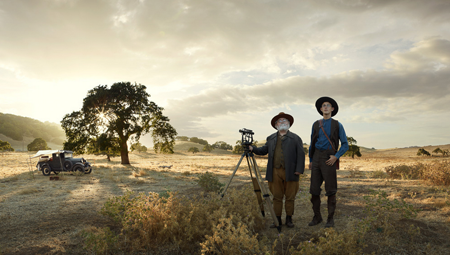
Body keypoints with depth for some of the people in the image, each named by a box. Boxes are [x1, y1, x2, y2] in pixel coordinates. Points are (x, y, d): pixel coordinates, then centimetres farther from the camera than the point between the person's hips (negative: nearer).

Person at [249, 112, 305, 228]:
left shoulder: (295, 138, 6)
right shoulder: (271, 138, 15)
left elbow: (301, 155, 1)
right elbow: (264, 150, 15)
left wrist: (299, 169, -8)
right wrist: (253, 149, -3)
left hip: (290, 172, -2)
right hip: (275, 172, 2)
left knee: (290, 197, 3)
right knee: (277, 197, 6)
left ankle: (289, 219, 16)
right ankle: (277, 219, 15)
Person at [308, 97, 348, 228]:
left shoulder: (337, 125, 4)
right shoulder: (316, 125, 13)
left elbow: (345, 145, 3)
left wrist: (336, 157, -12)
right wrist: (310, 160, 12)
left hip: (329, 159, -3)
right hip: (316, 157, 3)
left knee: (330, 190, -1)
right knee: (314, 189, 3)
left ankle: (330, 219, 10)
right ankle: (317, 216, 16)